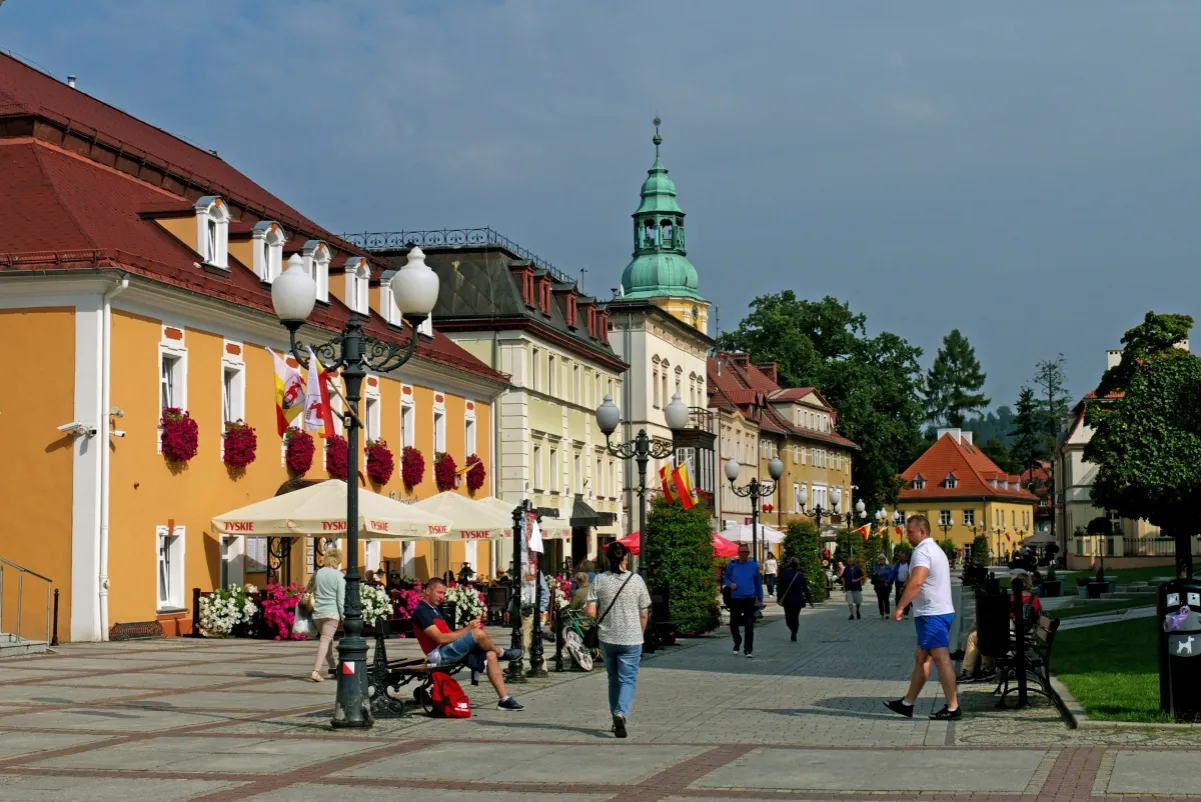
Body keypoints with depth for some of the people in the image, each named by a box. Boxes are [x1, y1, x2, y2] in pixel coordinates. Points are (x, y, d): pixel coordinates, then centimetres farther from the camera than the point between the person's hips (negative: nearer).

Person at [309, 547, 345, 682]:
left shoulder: (317, 573, 6)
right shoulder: (339, 576, -6)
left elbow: (308, 589, 17)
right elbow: (341, 600, -7)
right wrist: (344, 618, -3)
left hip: (317, 613, 5)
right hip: (332, 613, -5)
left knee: (326, 639, 21)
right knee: (325, 640, -6)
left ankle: (333, 666, 34)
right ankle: (316, 670, -17)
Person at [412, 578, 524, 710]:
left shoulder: (434, 609, 21)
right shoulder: (421, 611, -11)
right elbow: (440, 638, -20)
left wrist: (465, 629, -3)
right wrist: (467, 629, -17)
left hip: (451, 650, 10)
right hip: (439, 654, -10)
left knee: (490, 655, -5)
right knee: (478, 633, -25)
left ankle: (504, 699, -7)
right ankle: (501, 653, 7)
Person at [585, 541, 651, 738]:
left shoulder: (599, 580, -5)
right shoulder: (636, 580, -6)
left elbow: (590, 611, -9)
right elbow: (644, 614, -1)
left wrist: (603, 622, 11)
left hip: (607, 638, 2)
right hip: (631, 639, -2)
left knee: (614, 680, 17)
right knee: (628, 680, 0)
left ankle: (616, 719, 23)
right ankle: (621, 714, -23)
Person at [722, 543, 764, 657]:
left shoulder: (754, 565, 2)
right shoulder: (732, 565, 0)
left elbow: (758, 582, 11)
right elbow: (725, 577, 12)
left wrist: (760, 599, 13)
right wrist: (729, 584, -10)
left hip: (749, 599, -1)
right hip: (735, 599, 1)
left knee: (749, 625, -7)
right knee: (733, 623, 8)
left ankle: (749, 650, -1)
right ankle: (737, 642, 35)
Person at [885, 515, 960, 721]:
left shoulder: (922, 551, -14)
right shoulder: (935, 549, 20)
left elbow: (916, 581, -28)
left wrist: (899, 607, -28)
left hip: (932, 614, -11)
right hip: (942, 610, 11)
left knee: (941, 659, -9)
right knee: (921, 658, 14)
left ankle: (953, 707, -9)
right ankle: (907, 703, 20)